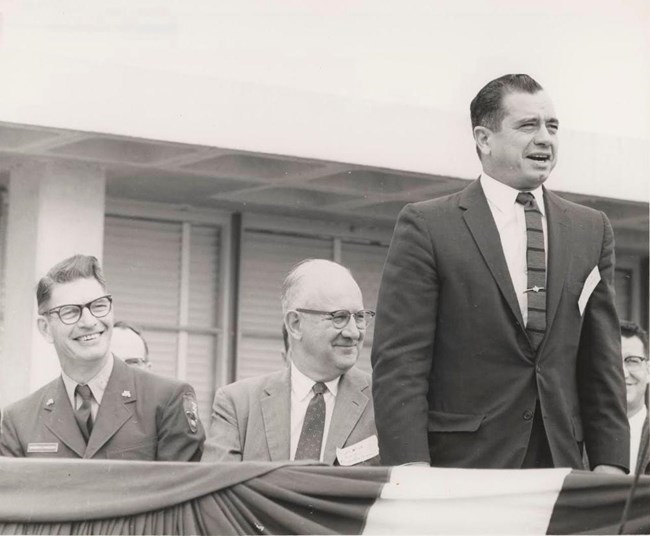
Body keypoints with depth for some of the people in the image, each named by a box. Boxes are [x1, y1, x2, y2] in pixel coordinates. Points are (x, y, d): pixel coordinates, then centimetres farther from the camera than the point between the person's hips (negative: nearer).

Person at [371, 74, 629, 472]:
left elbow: (602, 362, 13)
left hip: (560, 466, 4)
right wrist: (412, 477, -15)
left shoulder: (592, 230, 13)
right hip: (459, 468, -4)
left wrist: (610, 463, 3)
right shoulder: (426, 226, 0)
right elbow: (399, 363, -5)